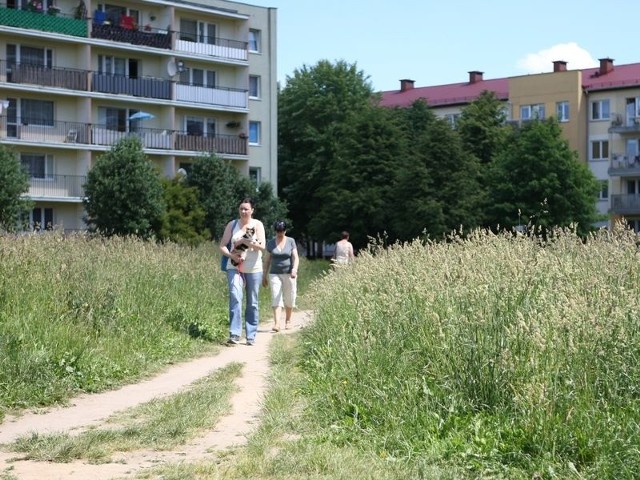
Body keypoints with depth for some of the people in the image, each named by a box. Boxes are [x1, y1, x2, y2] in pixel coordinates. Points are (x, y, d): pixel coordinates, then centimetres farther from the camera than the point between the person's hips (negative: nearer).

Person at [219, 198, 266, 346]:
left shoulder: (257, 225, 2)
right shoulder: (232, 225, 7)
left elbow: (262, 247, -8)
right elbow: (222, 246, 6)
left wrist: (245, 241, -21)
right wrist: (231, 255, -14)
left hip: (253, 268, 0)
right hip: (234, 267, 0)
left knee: (252, 303, 4)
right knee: (235, 298, -18)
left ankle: (251, 336, 12)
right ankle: (234, 335, -22)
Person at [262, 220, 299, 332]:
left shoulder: (291, 241, 1)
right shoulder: (271, 243, 5)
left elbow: (296, 257, -5)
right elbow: (267, 260, 10)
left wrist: (294, 269, -23)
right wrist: (264, 275, 9)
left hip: (289, 274, 0)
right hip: (275, 274, 0)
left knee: (289, 299, 7)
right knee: (276, 299, -11)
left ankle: (288, 320, 27)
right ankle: (276, 324, -19)